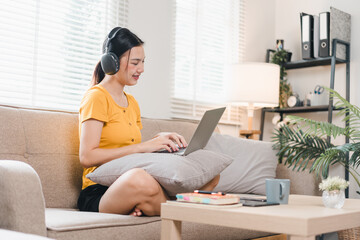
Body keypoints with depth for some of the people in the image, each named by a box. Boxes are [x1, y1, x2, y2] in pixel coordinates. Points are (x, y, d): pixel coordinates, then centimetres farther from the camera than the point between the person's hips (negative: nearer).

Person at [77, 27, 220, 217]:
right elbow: (87, 157, -16)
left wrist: (159, 139, 1)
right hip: (98, 194, -7)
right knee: (139, 178, -43)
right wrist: (142, 146, -17)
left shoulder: (131, 102, 21)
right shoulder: (96, 97, -4)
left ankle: (143, 207, -23)